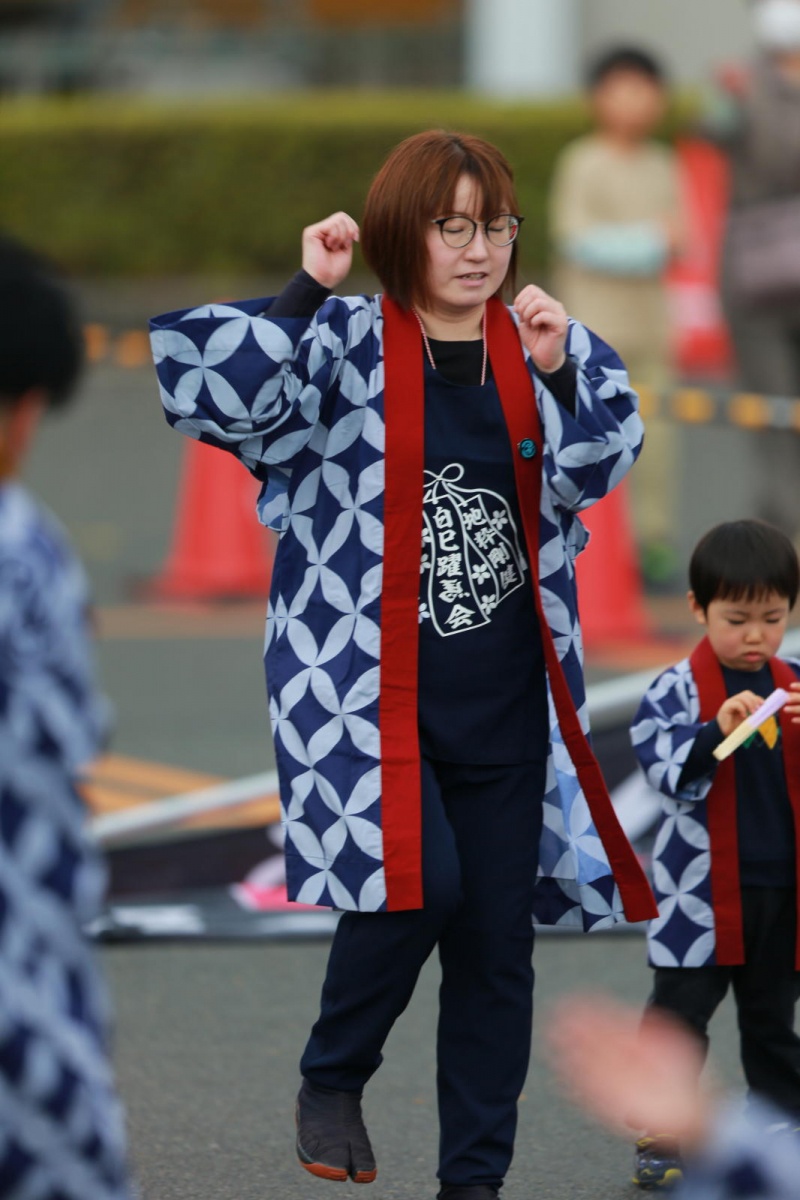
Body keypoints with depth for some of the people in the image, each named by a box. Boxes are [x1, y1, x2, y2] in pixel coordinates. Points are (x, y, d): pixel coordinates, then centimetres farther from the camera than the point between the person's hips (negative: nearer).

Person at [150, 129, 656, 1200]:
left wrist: (558, 375, -18)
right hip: (367, 682, -4)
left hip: (506, 697, 4)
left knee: (498, 933, 5)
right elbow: (212, 396, -17)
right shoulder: (342, 345, -2)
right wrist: (304, 294, -22)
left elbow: (602, 469, -4)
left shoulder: (547, 349, 9)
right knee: (418, 879, -22)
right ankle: (333, 1080, 5)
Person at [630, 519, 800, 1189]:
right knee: (680, 1012, 0)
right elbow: (664, 768, -17)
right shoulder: (679, 689, -8)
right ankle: (661, 1137, 6)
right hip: (702, 893, -4)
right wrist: (717, 732, -32)